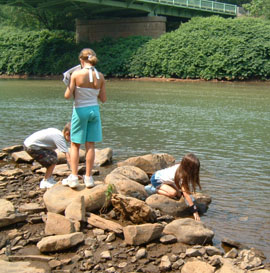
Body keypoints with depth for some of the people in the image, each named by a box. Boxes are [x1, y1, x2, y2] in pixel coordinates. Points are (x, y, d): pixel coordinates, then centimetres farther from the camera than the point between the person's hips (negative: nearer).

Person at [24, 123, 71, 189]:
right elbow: (68, 157, -21)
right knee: (53, 160, -14)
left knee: (53, 154, 18)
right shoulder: (60, 138, -19)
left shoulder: (57, 132, 9)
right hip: (31, 147, -10)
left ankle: (49, 178, 20)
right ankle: (45, 182, -2)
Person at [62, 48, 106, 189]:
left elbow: (67, 95, -14)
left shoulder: (76, 74, -13)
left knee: (75, 145, 9)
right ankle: (88, 177, 12)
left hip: (80, 110, -3)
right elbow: (103, 99, 3)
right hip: (94, 110, 3)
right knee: (90, 145, 8)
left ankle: (74, 177, 5)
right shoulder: (100, 76, -2)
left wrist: (70, 84, 5)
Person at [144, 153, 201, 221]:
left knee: (179, 194, -3)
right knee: (173, 193, -28)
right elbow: (186, 194, -37)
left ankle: (157, 187, 12)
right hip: (156, 179, -9)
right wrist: (195, 211, -37)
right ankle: (153, 189, -7)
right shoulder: (181, 176, -35)